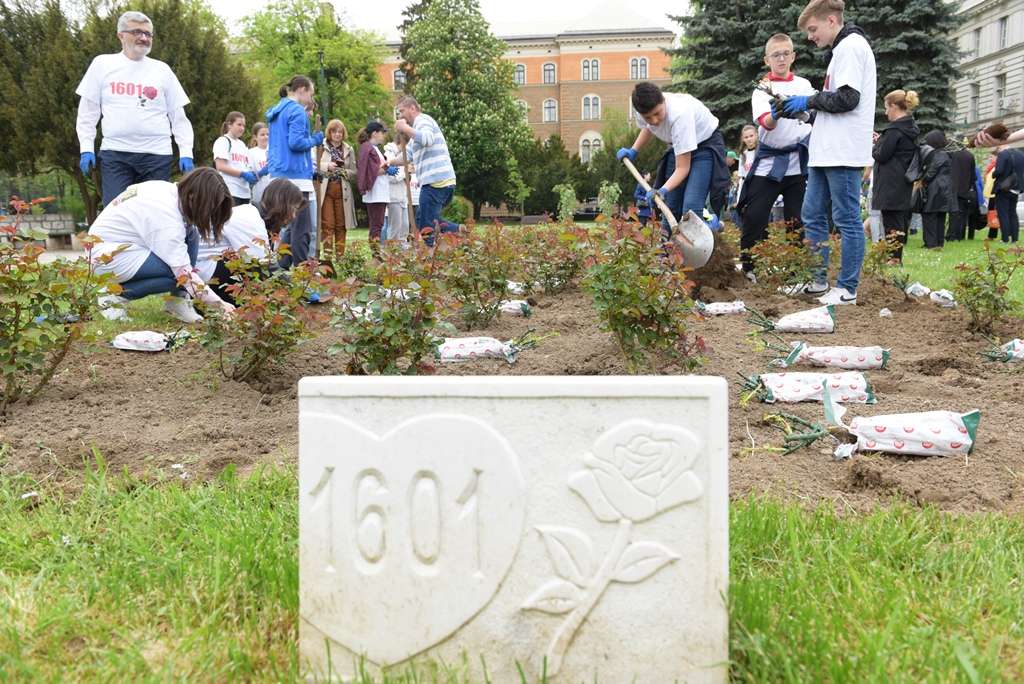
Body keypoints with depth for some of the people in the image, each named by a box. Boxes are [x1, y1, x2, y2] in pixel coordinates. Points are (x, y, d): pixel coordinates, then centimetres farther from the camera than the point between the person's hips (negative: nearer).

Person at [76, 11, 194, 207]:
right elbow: (88, 111, 10)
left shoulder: (162, 70, 11)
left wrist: (186, 153, 0)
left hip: (157, 154, 1)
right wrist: (86, 148, -1)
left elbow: (178, 116, 11)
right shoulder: (102, 64, 9)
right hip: (115, 153, -1)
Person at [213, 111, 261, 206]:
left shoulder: (242, 144, 22)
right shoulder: (223, 141, 0)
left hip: (245, 192, 7)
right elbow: (220, 166, -11)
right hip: (230, 191, -7)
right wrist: (243, 174, -16)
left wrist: (252, 175, 0)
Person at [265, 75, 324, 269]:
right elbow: (296, 143, -18)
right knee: (302, 230, -8)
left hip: (279, 173, 9)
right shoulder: (297, 111, -9)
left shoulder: (276, 111, 19)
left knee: (290, 226, 16)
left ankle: (281, 269, 17)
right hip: (296, 174, -9)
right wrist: (315, 140, -3)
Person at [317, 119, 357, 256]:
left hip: (343, 191, 3)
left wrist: (343, 171, -8)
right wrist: (327, 166, -16)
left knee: (341, 225, 5)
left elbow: (354, 172, 11)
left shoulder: (348, 149, 12)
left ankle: (340, 254, 12)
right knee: (327, 225, -6)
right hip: (325, 189, -3)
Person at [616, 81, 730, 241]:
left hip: (705, 143, -6)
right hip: (679, 146, 7)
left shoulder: (679, 114, -38)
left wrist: (663, 190, -46)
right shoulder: (645, 109, -19)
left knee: (690, 207, -22)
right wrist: (633, 151, 3)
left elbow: (683, 168, -34)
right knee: (670, 205, 3)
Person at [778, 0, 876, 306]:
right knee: (812, 215, 11)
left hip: (843, 153, -10)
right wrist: (804, 109, 12)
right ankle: (819, 280, 18)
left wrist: (809, 101, -7)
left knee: (847, 220, -4)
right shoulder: (842, 49, 21)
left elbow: (848, 98, -19)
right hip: (826, 151, 10)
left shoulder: (851, 46, -9)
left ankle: (847, 289, 1)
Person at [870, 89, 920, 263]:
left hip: (891, 184, -9)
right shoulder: (911, 128, 13)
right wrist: (881, 141, 13)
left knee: (892, 222, -7)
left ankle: (894, 258, -7)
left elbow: (881, 155, -15)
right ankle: (898, 257, 18)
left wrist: (876, 143, 3)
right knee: (902, 220, 12)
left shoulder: (895, 129, -16)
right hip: (905, 184, 9)